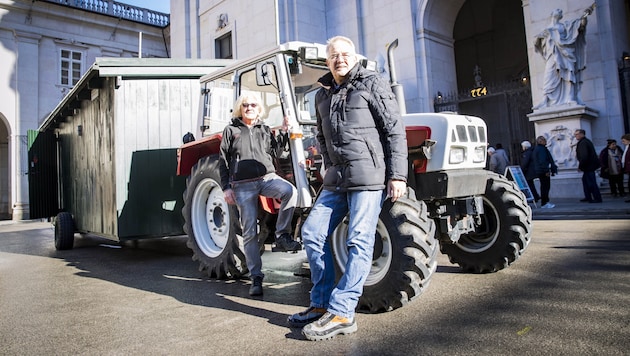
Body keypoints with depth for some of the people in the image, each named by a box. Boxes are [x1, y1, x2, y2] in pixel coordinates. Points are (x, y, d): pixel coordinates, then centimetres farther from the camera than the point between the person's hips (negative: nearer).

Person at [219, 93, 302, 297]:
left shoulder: (265, 130, 16)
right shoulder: (231, 131, 10)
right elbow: (223, 163, 9)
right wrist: (226, 188, 0)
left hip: (267, 177, 1)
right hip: (243, 185, -1)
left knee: (290, 191, -32)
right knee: (249, 232, -2)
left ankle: (282, 236, -18)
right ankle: (256, 277, 7)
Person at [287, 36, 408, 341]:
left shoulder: (372, 84, -1)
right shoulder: (322, 96, 17)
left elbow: (395, 131, -6)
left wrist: (397, 175, -12)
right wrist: (329, 166, 16)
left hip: (369, 176, -7)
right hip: (337, 178, 7)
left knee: (359, 242, -6)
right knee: (312, 232, 4)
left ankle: (341, 313, -1)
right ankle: (321, 303, 14)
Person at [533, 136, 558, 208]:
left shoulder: (537, 148, 19)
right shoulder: (541, 149, -14)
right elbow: (542, 161, -22)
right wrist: (546, 170, -22)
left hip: (540, 171, 11)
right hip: (543, 172, -11)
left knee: (544, 187, 15)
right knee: (545, 187, -8)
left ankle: (545, 202, 22)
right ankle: (544, 204, -7)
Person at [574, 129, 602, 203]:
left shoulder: (583, 143, -18)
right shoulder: (586, 141, 16)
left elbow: (584, 156, -26)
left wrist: (580, 166, -16)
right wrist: (581, 165, 20)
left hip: (589, 166, -11)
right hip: (590, 165, 11)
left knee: (591, 182, -6)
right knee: (585, 180, 17)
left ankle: (597, 198, -2)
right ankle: (588, 197, 22)